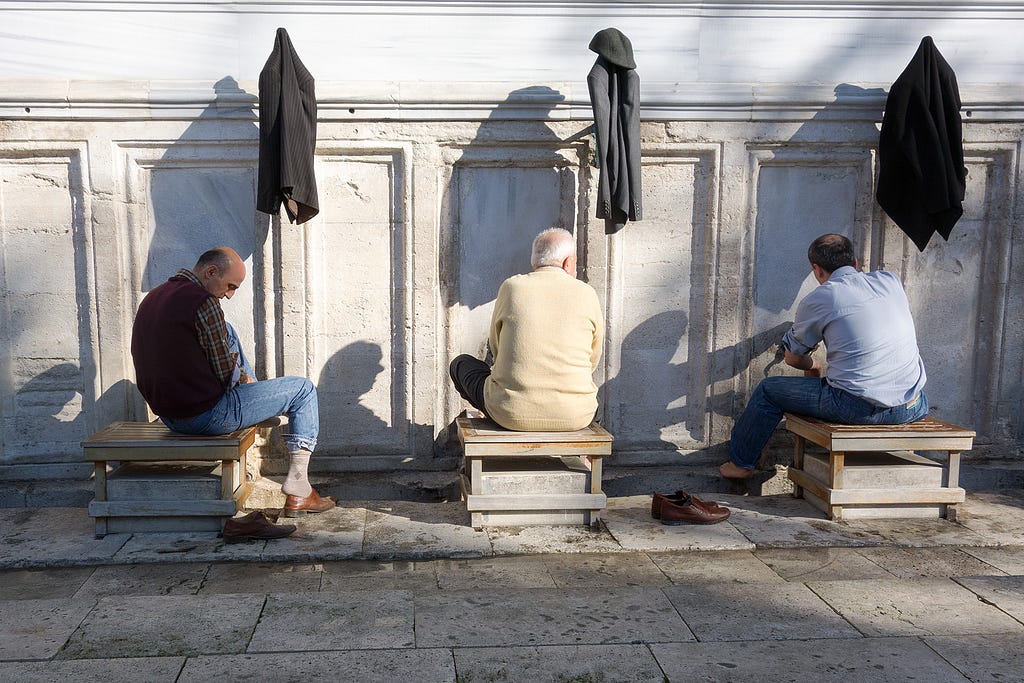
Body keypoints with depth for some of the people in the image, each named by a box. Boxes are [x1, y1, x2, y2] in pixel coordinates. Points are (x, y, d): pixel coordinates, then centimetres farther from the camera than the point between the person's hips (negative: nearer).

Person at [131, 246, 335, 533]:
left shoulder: (153, 298, 10)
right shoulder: (202, 303, -19)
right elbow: (227, 375, -17)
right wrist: (246, 379, 6)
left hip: (168, 413, 9)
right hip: (206, 415, -9)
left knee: (227, 332, 23)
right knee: (305, 390, 4)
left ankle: (259, 398, 33)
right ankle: (297, 490, 5)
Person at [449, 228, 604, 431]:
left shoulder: (511, 287, -1)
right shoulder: (586, 294, 0)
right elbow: (592, 361, 10)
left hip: (511, 414, -2)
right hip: (575, 417, 2)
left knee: (461, 363, 26)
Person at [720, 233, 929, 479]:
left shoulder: (817, 300, -2)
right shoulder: (891, 281, 10)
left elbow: (792, 358, 12)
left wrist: (813, 365, 35)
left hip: (857, 408, -4)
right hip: (909, 409, 5)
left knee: (768, 390, 15)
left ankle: (741, 463, 31)